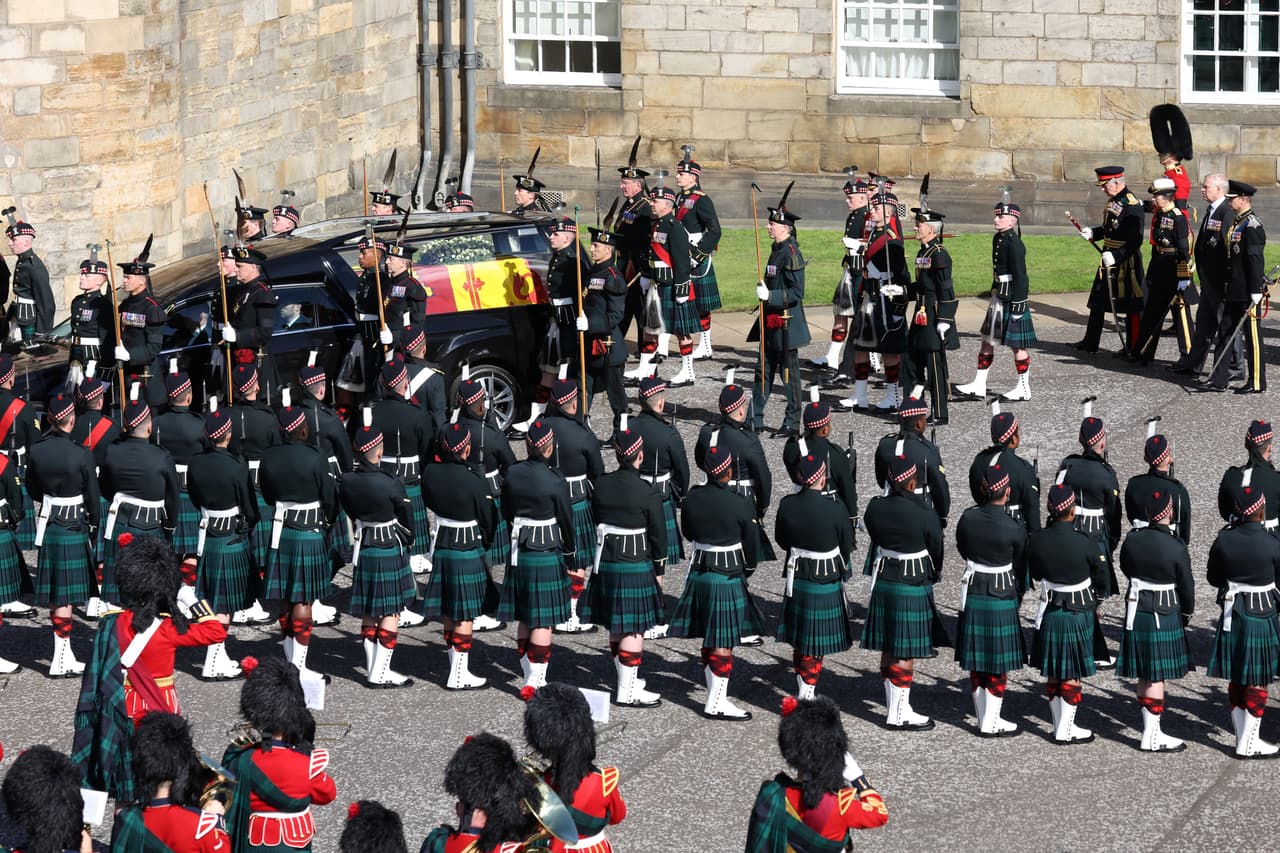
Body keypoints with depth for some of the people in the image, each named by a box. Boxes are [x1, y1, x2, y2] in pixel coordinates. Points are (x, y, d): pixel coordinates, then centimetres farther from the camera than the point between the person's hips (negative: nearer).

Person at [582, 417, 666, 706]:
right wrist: (658, 568, 3)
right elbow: (658, 533, -9)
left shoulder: (601, 485, -1)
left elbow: (594, 525, 7)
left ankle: (628, 680, 30)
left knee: (615, 627, 16)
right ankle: (628, 691, 3)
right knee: (634, 628, 0)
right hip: (637, 566, -6)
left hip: (606, 563, 6)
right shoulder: (648, 493, -15)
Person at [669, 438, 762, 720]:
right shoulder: (740, 504, -17)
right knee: (724, 643, 1)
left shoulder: (693, 497, -3)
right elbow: (752, 542, -6)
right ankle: (717, 703, 4)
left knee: (709, 641, 15)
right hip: (729, 576, -6)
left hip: (699, 573, 6)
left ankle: (716, 697, 25)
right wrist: (747, 568, 12)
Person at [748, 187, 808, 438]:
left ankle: (792, 424, 9)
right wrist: (763, 291, 12)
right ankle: (755, 419, 20)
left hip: (787, 324, -9)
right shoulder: (777, 250, 10)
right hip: (771, 322, 9)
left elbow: (796, 293, -21)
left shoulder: (791, 254, -18)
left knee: (789, 374, 0)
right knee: (764, 370, 13)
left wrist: (769, 296, -25)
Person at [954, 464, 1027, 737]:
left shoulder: (968, 518, -7)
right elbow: (1020, 569, -4)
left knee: (977, 662, 14)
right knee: (999, 664, 7)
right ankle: (990, 723, 11)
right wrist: (1018, 597, 13)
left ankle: (984, 717, 23)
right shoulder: (1015, 529, -17)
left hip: (972, 595, 4)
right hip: (1002, 597, -4)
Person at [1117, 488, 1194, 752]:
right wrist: (1187, 613, 11)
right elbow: (1186, 586, -7)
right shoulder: (1176, 549, -18)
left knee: (1144, 675, 12)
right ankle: (1152, 736, 5)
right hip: (1166, 616, -5)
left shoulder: (1132, 539, -6)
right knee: (1157, 676, 2)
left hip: (1136, 611, 5)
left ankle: (1151, 730, 20)